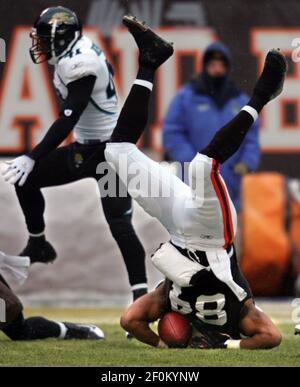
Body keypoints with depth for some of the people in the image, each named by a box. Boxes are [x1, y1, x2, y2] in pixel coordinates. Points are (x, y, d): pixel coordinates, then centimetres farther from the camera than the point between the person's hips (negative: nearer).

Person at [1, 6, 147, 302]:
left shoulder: (81, 64, -25)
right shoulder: (78, 53, 3)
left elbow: (67, 121, -28)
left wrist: (32, 158, -29)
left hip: (107, 152, -10)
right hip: (84, 147, 10)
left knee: (119, 224, -17)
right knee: (25, 180, 10)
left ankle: (141, 292, -18)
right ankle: (38, 247, 25)